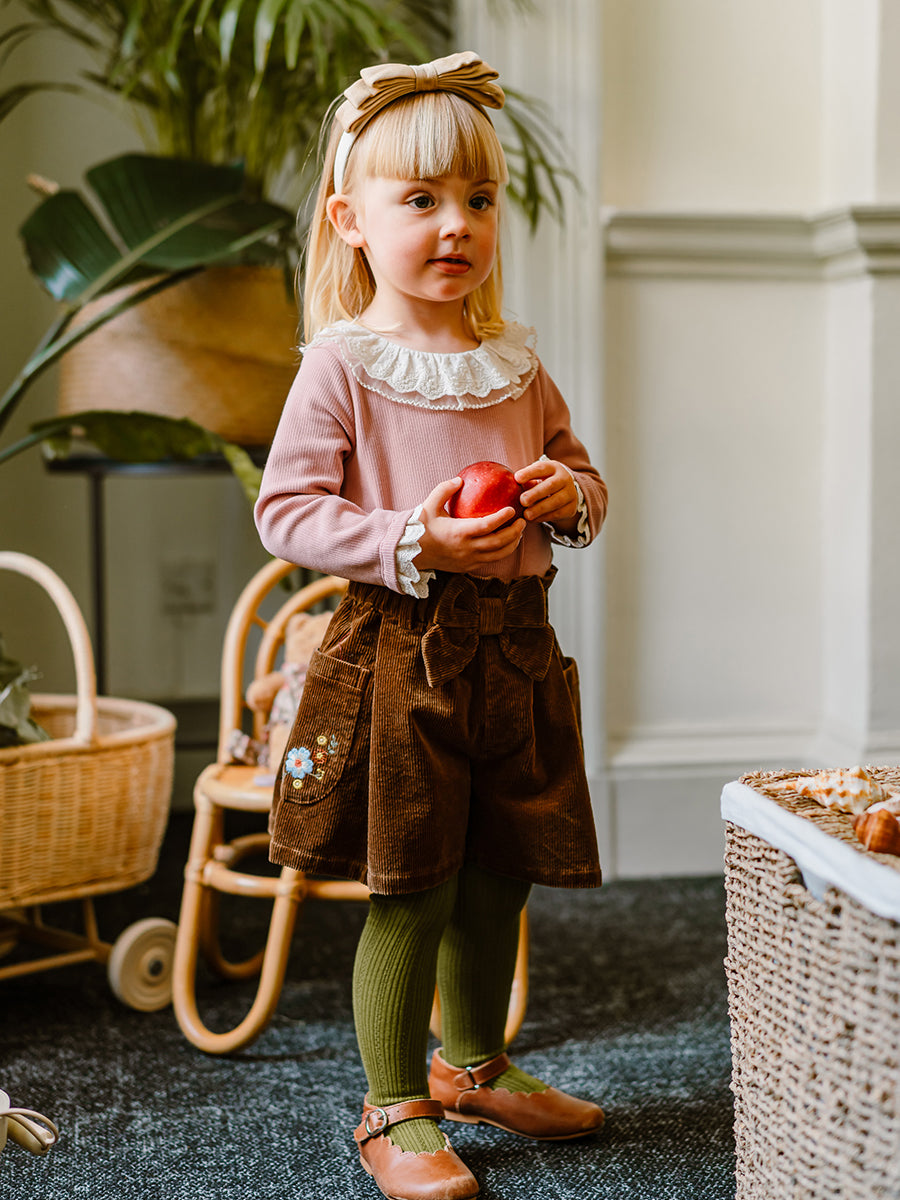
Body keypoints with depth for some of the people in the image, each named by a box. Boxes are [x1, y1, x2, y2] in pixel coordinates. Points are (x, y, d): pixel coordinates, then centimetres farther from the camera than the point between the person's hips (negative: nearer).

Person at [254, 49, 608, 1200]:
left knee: (498, 880, 16)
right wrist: (414, 542, -20)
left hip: (514, 644, 6)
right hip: (400, 647, -6)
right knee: (411, 892, -2)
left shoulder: (514, 362, 10)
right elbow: (285, 510, -10)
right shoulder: (341, 365, -7)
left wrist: (568, 494, -3)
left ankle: (472, 1064, 37)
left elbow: (579, 474, 21)